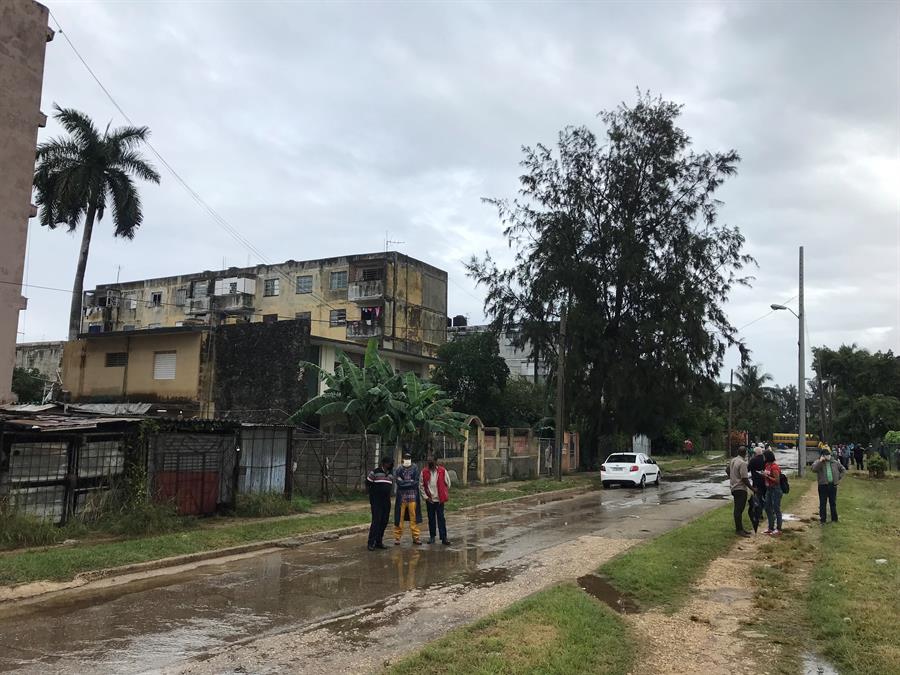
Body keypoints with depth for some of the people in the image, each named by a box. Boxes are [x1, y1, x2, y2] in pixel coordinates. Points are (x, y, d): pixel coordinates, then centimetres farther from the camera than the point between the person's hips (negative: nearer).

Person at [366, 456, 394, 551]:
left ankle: (379, 542, 15)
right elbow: (368, 483, 0)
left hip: (386, 501, 6)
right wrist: (374, 491, 0)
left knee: (384, 521, 6)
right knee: (376, 521, -10)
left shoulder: (390, 474, 14)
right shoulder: (375, 472, -4)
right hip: (376, 501, -6)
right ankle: (371, 543, -6)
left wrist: (388, 495, 13)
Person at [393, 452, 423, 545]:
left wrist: (404, 482, -4)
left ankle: (415, 537, 7)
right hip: (401, 495, 0)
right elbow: (398, 482, -7)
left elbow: (416, 482, -3)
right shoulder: (399, 469, 4)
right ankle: (397, 537, 8)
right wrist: (410, 482, -6)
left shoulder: (415, 468, 5)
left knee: (414, 516, 1)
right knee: (399, 517, 0)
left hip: (412, 495, 1)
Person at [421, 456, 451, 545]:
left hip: (439, 499, -2)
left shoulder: (442, 471, -7)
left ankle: (444, 538, -1)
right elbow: (422, 486, 3)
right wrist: (426, 497, -2)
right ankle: (432, 536, 21)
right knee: (431, 518, 10)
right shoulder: (424, 472, -2)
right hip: (429, 500, 2)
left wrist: (444, 495, 8)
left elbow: (447, 484, 4)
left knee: (441, 518, -3)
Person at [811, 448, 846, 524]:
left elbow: (843, 470, 19)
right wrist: (820, 461, -24)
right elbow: (813, 469, -22)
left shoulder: (835, 463, 8)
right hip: (823, 485, -3)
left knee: (833, 503, 11)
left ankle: (834, 519, 22)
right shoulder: (818, 463, -3)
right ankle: (822, 520, 8)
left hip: (833, 485, 3)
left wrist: (839, 478, 8)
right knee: (822, 503, 2)